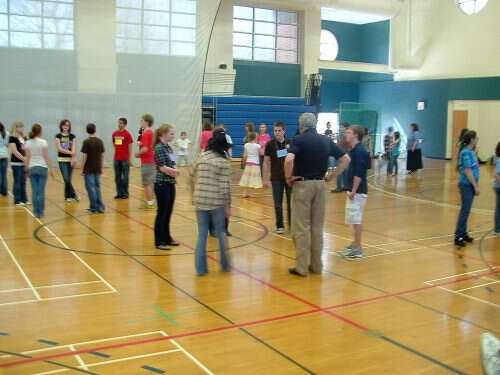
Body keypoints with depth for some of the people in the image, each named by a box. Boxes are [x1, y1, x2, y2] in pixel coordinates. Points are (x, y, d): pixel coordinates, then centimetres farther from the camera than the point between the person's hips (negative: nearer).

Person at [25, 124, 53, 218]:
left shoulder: (28, 143, 2)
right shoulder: (43, 142, -8)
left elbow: (27, 157, 3)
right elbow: (46, 157, -8)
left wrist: (26, 168, 12)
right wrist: (50, 168, -1)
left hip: (32, 168, 3)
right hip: (42, 167, -3)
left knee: (34, 191, 7)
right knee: (41, 191, 1)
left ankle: (36, 212, 10)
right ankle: (41, 212, 3)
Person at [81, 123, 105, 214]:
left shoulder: (86, 142, -11)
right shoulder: (100, 141, 3)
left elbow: (84, 156, -12)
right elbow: (102, 155, 8)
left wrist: (82, 169, -5)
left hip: (89, 169, -5)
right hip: (98, 169, 5)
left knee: (91, 188, 2)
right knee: (97, 187, 13)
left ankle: (94, 208, 4)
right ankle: (100, 207, 13)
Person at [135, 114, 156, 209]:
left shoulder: (145, 134, -16)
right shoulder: (152, 133, 11)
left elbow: (145, 149, -23)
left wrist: (137, 154, -8)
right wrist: (141, 143, 11)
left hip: (146, 161, -9)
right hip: (152, 160, 9)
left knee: (147, 183, -2)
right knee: (151, 182, 15)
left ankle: (150, 203, 1)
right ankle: (152, 201, 22)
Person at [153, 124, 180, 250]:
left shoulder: (168, 147, 11)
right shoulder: (159, 148, -13)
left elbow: (171, 165, 11)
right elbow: (162, 168, -18)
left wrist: (175, 171, -8)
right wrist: (175, 171, -16)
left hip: (170, 184, 8)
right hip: (162, 184, -8)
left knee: (168, 212, 14)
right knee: (162, 213, -2)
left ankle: (167, 238, 26)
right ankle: (159, 242, 6)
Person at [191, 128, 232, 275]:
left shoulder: (201, 157, 5)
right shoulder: (223, 161, -8)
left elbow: (192, 177, 11)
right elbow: (225, 186, -11)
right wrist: (228, 206, -4)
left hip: (200, 200, 3)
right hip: (216, 202, -3)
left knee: (202, 234, 10)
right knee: (220, 232, 13)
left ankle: (201, 268, 13)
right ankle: (225, 265, 23)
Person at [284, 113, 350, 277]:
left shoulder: (299, 140, -9)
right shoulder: (326, 140, 7)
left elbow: (289, 160, -26)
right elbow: (346, 159, 8)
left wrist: (288, 177, -11)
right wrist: (331, 176, 9)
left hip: (302, 184, -5)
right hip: (320, 184, 5)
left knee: (301, 227, 1)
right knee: (317, 227, 12)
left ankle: (302, 267, 4)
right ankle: (316, 265, 19)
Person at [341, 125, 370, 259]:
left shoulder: (359, 151, -18)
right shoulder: (355, 150, 12)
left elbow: (359, 173, -22)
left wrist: (353, 191, -21)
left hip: (357, 191, -10)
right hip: (355, 190, 10)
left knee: (356, 219, -3)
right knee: (355, 219, 17)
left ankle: (358, 248, 4)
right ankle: (356, 244, 27)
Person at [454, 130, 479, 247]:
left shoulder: (470, 152, 11)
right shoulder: (466, 153, -17)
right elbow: (468, 172, -20)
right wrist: (476, 186, -17)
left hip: (470, 185, 9)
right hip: (467, 185, -9)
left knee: (466, 210, 14)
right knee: (465, 211, -5)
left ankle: (463, 233, 23)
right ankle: (458, 236, 0)